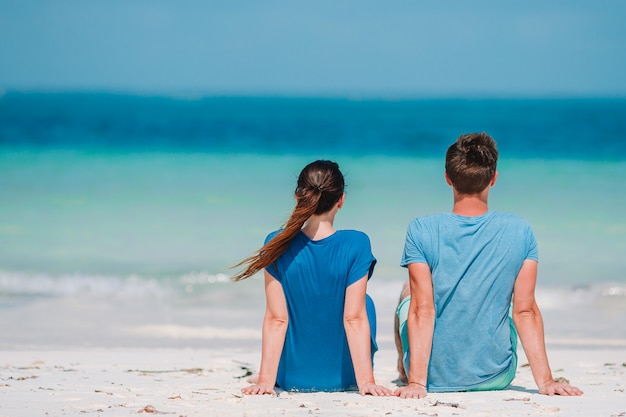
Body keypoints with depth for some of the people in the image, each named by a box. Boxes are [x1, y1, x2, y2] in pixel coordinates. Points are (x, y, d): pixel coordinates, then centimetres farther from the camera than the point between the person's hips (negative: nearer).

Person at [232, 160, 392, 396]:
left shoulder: (277, 245, -13)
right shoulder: (355, 245, -17)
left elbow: (276, 319, -13)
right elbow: (355, 319, -19)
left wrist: (265, 380, -12)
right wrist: (366, 381, -16)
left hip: (291, 378, 2)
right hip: (344, 376, -2)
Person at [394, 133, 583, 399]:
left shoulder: (421, 231, -14)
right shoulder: (519, 232, -10)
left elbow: (423, 310, -17)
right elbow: (526, 311, -11)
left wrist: (416, 382, -18)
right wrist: (545, 381, -7)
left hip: (436, 377, -1)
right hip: (496, 378, 1)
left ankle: (406, 374, 54)